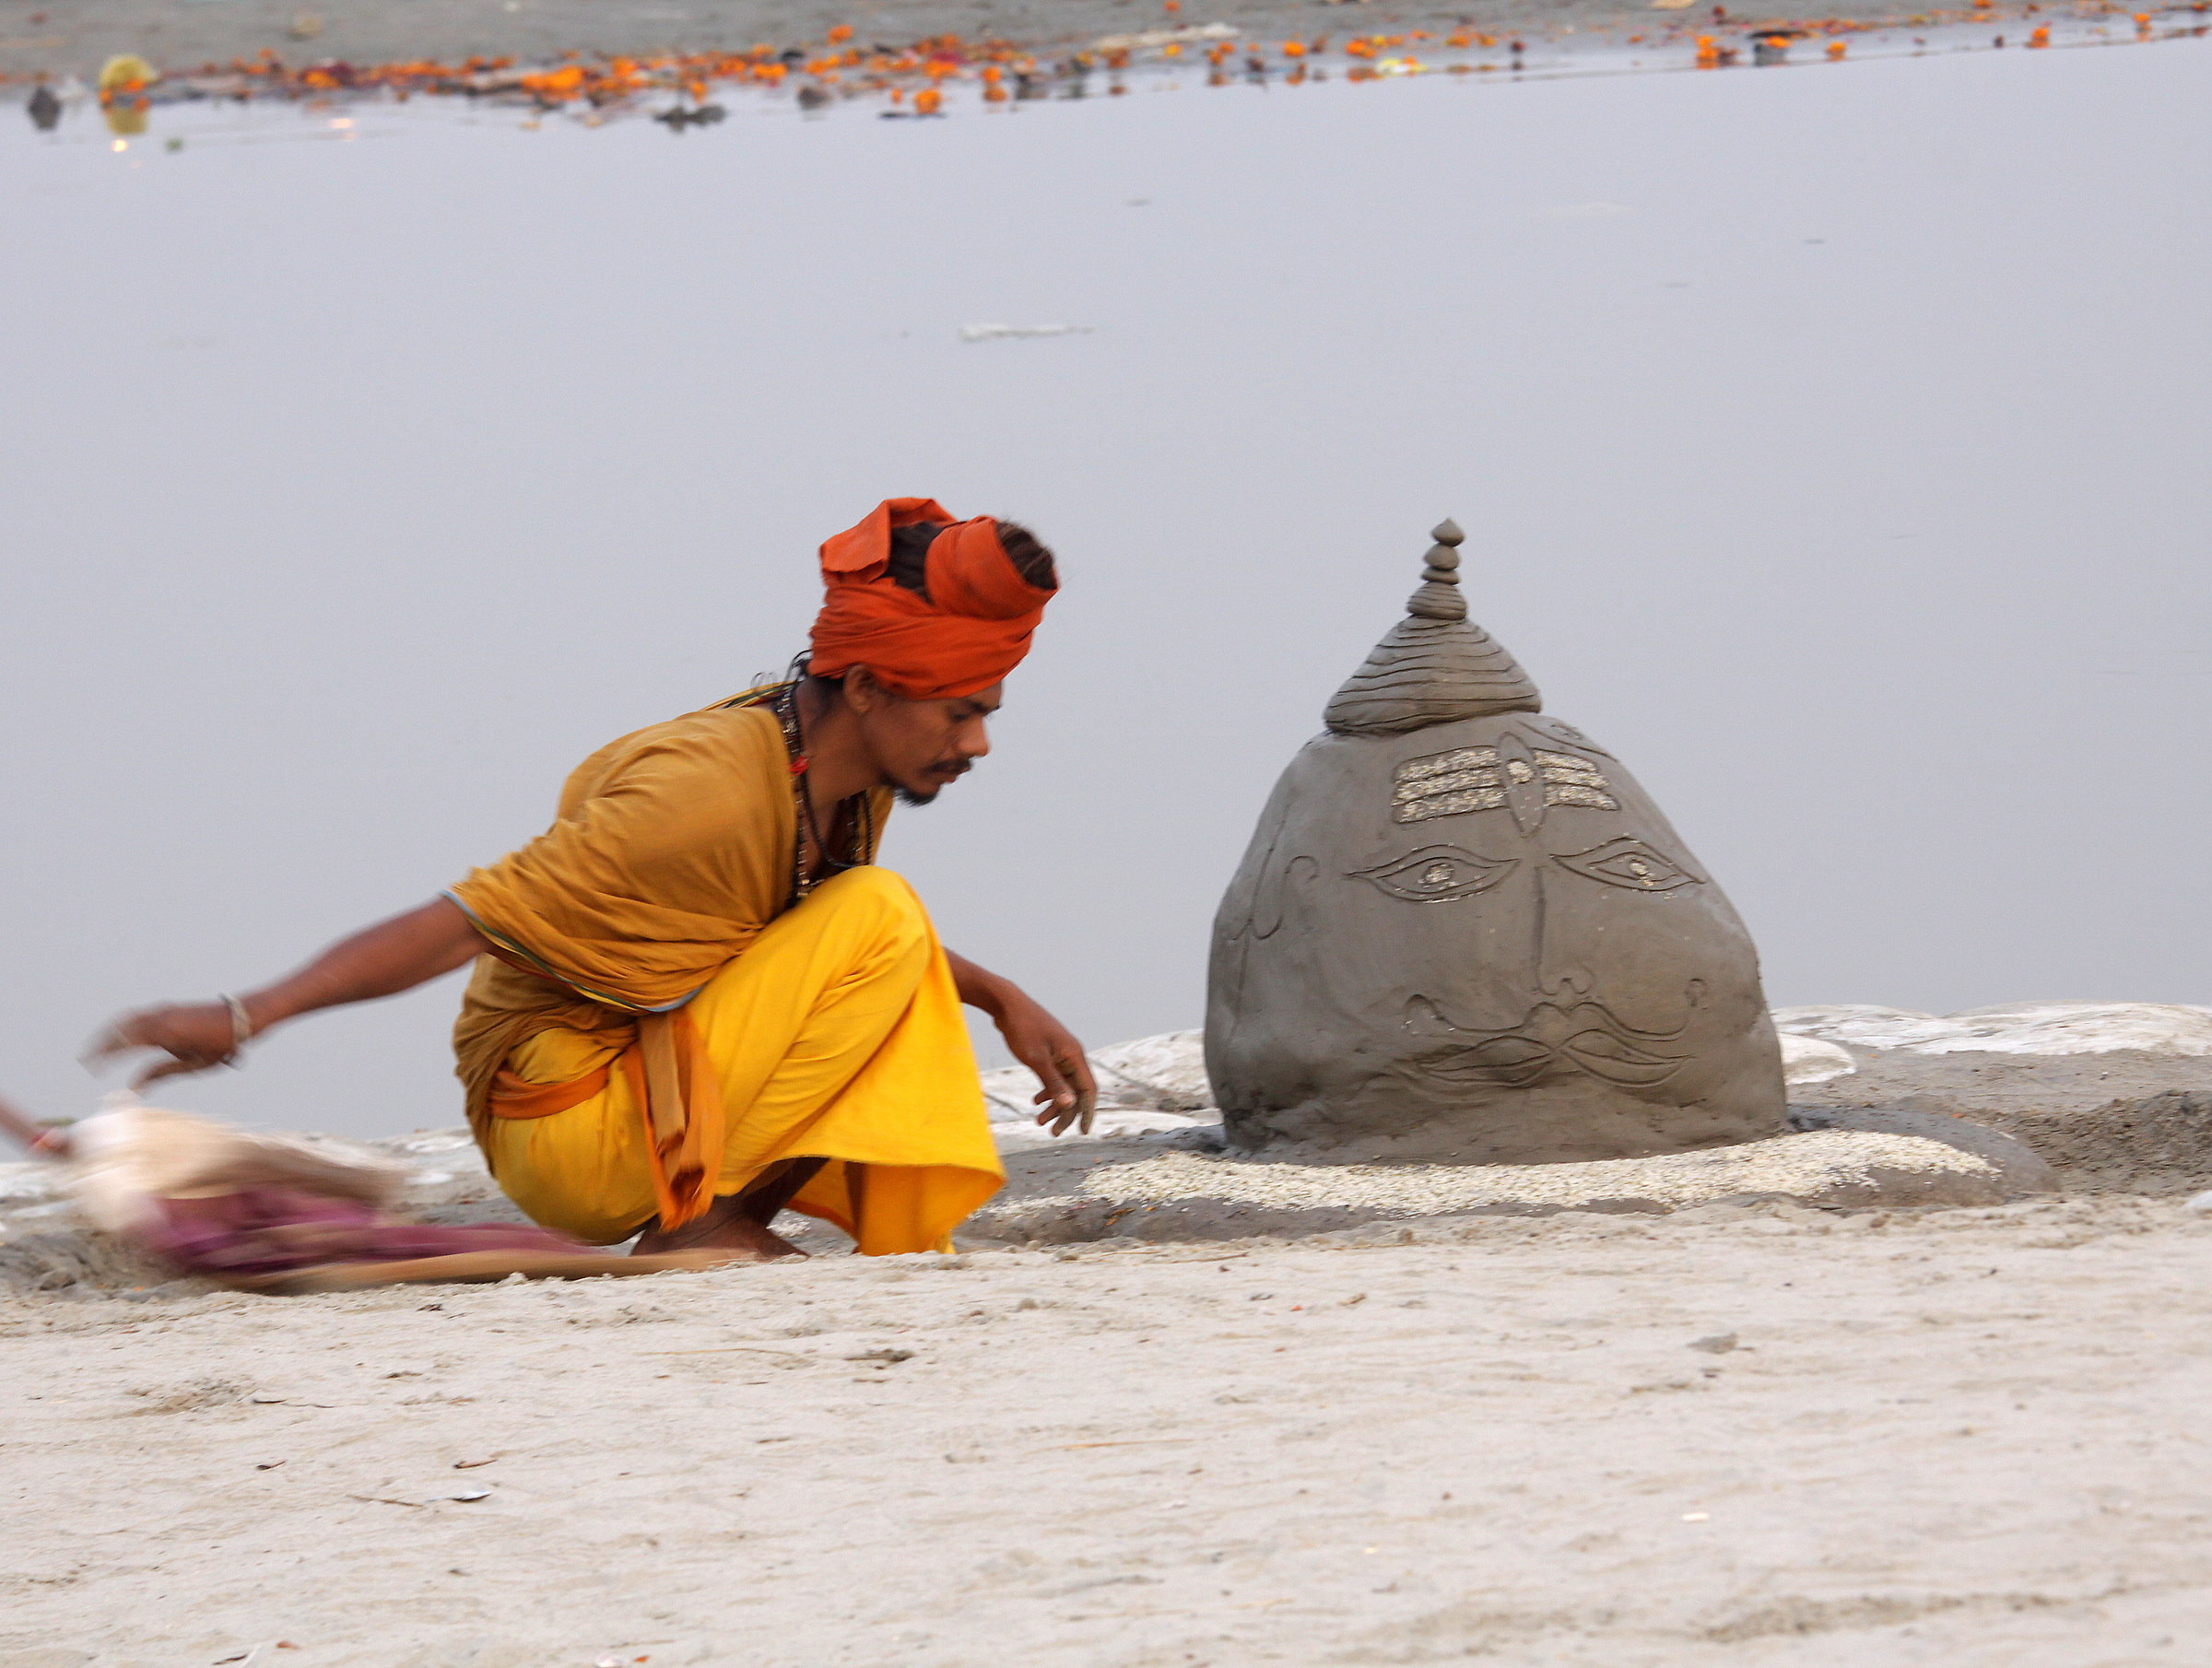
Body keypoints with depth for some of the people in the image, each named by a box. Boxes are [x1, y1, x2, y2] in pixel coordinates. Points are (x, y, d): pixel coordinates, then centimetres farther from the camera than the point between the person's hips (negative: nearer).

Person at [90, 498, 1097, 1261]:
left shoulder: (849, 775, 3)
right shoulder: (705, 793, -24)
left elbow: (858, 948, 25)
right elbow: (460, 921, -25)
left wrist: (1004, 1001, 12)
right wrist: (244, 1018, -31)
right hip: (568, 1130, -9)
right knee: (882, 921, -17)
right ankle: (703, 1216, -15)